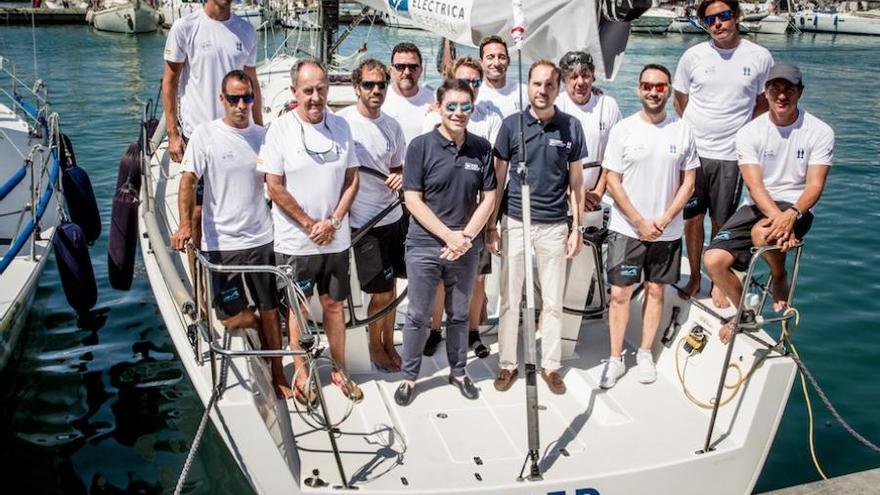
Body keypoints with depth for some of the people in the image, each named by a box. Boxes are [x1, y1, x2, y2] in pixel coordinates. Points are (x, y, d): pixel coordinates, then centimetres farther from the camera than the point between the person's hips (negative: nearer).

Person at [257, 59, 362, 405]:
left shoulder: (340, 126, 2)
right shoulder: (280, 129, -9)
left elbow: (352, 180, 4)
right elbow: (275, 187, -10)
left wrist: (333, 221, -8)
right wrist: (310, 225, -11)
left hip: (336, 239, 3)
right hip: (296, 242, -3)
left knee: (334, 304, 14)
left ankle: (340, 370, 27)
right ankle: (301, 374, 25)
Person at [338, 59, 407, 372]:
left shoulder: (392, 126, 5)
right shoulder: (342, 122, -12)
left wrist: (400, 178, -9)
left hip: (394, 217, 5)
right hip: (364, 222, -5)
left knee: (391, 288, 16)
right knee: (382, 294, 0)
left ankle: (389, 343, 34)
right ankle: (376, 347, 24)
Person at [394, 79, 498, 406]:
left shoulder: (482, 148, 0)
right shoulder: (421, 146, -8)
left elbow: (488, 198, 2)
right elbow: (413, 200, -10)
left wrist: (465, 237, -10)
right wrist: (448, 235, -16)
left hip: (466, 248, 3)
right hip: (425, 246, -2)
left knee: (459, 315, 16)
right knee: (418, 316, 8)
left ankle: (458, 372, 33)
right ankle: (409, 377, 23)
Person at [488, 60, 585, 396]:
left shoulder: (571, 127, 0)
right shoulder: (511, 125, -2)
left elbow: (576, 181, 6)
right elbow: (498, 179, 3)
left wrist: (576, 227, 3)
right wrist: (492, 226, 0)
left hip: (554, 226, 0)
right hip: (514, 223, 0)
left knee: (553, 302, 9)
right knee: (510, 301, 8)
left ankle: (551, 365, 23)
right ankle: (507, 364, 21)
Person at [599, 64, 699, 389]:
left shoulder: (683, 131, 0)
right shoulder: (623, 129, -4)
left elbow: (689, 182, 2)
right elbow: (613, 182, -5)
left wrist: (664, 220, -9)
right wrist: (640, 222, -10)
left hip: (667, 231, 2)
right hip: (626, 229, -1)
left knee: (656, 291, 10)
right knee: (620, 293, -1)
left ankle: (645, 354, 24)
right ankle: (615, 359, 11)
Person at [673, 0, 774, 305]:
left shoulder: (760, 57, -1)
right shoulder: (693, 56, 1)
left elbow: (765, 101, 11)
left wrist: (738, 128, 4)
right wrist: (697, 129, 6)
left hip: (731, 156, -1)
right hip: (693, 151, 1)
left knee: (722, 223, 7)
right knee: (692, 217, 8)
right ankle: (694, 277, 25)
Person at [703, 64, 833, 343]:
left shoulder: (819, 132, -5)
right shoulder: (749, 133, -3)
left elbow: (815, 185, -11)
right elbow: (754, 185, -13)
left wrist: (791, 215, -32)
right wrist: (777, 217, -31)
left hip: (796, 208, -3)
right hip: (756, 206, 3)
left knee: (762, 232, -37)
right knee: (713, 260, -16)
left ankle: (780, 278, 0)